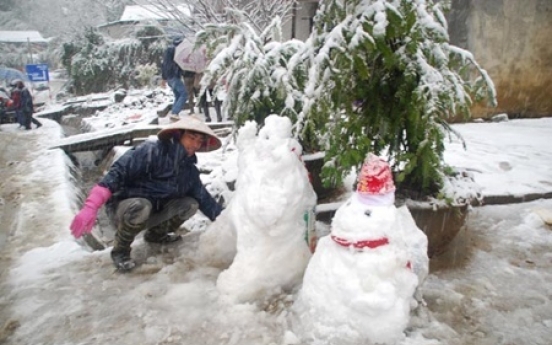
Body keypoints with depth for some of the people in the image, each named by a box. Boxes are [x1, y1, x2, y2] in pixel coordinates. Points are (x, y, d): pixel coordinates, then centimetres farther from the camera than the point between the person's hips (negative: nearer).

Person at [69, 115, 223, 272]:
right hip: (123, 208, -6)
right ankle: (120, 251, -10)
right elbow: (117, 174, -29)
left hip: (152, 213, 6)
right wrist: (91, 207, -39)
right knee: (140, 206, -38)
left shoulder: (189, 170, -1)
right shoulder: (151, 151, -23)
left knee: (190, 205, -11)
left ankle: (156, 234, 14)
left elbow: (204, 198, 2)